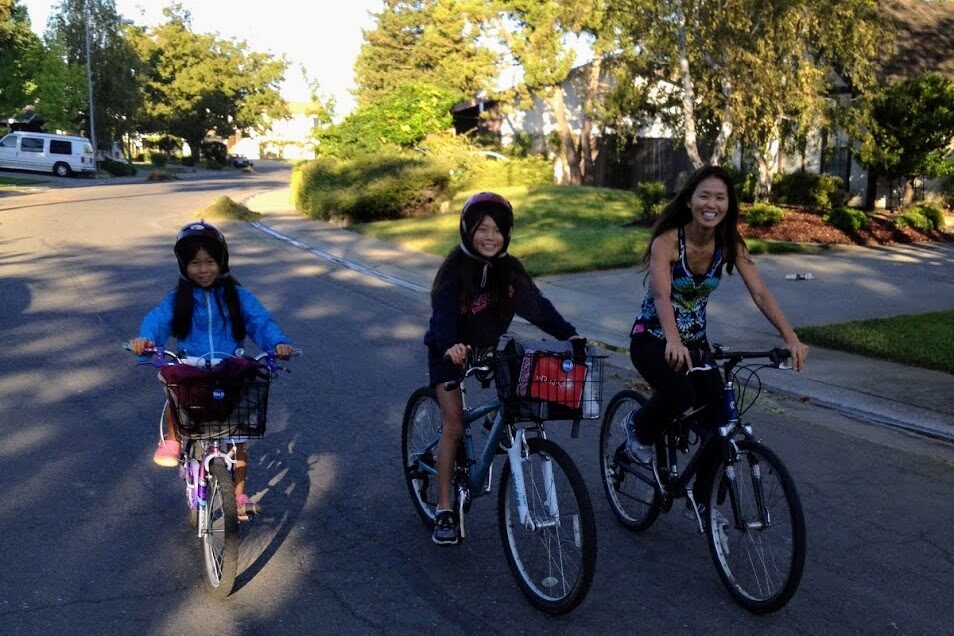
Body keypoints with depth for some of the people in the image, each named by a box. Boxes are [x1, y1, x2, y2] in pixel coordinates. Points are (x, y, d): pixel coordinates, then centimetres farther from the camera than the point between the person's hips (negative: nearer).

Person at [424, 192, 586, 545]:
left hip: (488, 348, 5)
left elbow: (535, 304, -14)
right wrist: (450, 346, -55)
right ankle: (444, 510, -4)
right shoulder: (455, 270, -21)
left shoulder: (509, 269, -7)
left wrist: (569, 334, -29)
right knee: (454, 425, -12)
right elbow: (443, 313, -34)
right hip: (449, 352, -5)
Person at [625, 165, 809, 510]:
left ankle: (703, 498, 17)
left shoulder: (730, 244, -7)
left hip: (694, 340, 5)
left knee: (720, 420, -6)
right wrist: (673, 341, -54)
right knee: (679, 393, -33)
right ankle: (639, 429, 2)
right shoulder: (667, 241, -21)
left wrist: (791, 338, -30)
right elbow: (661, 295, -36)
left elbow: (761, 293, -16)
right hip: (652, 338, -5)